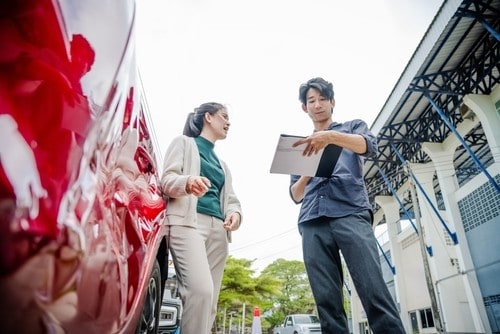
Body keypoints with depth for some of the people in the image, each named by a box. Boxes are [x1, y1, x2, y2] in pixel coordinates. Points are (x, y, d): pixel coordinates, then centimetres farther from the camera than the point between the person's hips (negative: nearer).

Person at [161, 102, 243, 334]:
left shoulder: (222, 163, 30)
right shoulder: (184, 142, 13)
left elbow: (230, 197, 21)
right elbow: (167, 180, 0)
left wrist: (235, 213, -4)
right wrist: (187, 182, -24)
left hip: (218, 229, 6)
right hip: (188, 222, -6)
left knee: (209, 299, -2)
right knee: (200, 290, -25)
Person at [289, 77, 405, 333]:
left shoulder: (353, 127, 23)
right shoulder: (301, 145, 29)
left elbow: (369, 146, -3)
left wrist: (332, 136, -21)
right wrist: (307, 173, 0)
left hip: (351, 214, -2)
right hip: (312, 223, 3)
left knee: (374, 292, -15)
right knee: (327, 301, -5)